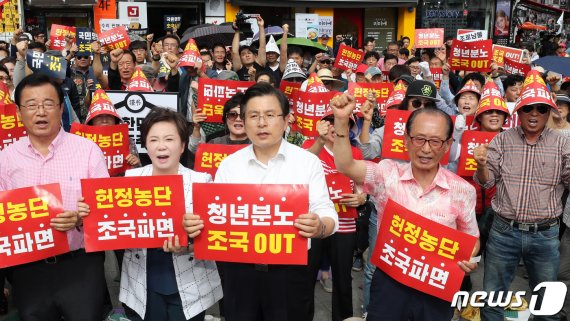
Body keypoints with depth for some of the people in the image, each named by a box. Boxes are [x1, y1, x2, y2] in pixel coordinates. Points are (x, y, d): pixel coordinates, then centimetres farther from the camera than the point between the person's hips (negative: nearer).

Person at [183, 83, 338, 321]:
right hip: (240, 269, 2)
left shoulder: (308, 162, -3)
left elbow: (327, 215, -7)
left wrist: (319, 227, -30)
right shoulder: (229, 164, 5)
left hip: (292, 271, -2)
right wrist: (196, 224, -18)